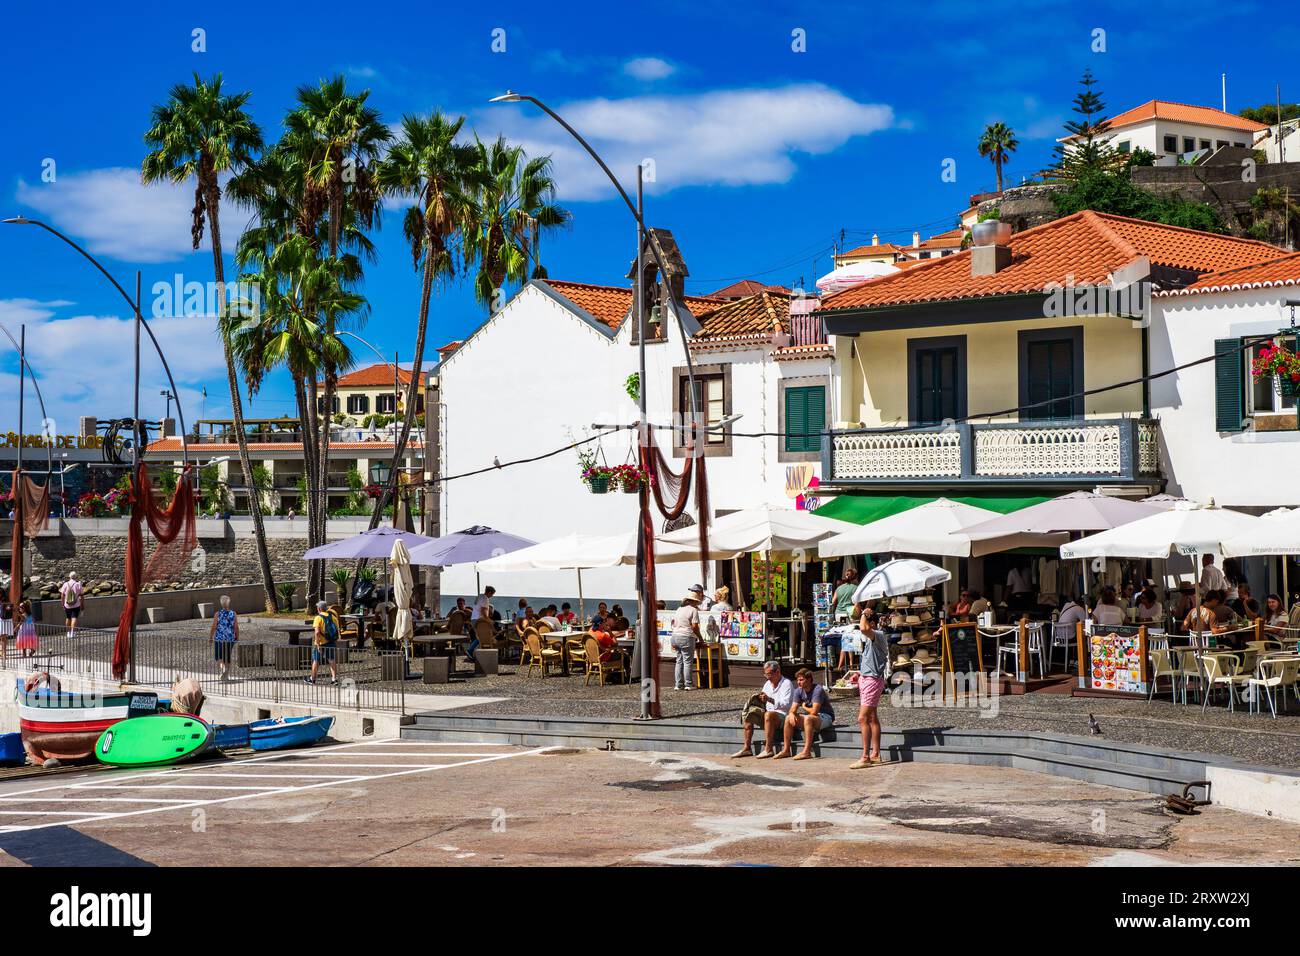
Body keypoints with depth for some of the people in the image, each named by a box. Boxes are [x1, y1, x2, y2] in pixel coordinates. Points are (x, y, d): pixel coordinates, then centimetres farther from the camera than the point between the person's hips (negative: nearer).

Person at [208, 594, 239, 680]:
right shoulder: (233, 614, -4)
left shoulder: (217, 614, -10)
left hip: (219, 639, -2)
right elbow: (236, 628, -2)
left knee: (218, 656, 10)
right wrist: (237, 638, 10)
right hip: (230, 639, 2)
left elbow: (213, 627, -7)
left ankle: (222, 668, -17)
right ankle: (227, 675, 17)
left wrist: (210, 637, 6)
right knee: (227, 656, 16)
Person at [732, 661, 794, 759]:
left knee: (768, 715, -38)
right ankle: (747, 748, -10)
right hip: (767, 713, 8)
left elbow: (785, 704, -16)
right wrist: (759, 699, -4)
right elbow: (764, 703, 19)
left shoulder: (787, 683, -4)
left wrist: (770, 699, -26)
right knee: (748, 715, -6)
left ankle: (768, 749, -38)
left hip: (782, 715, -8)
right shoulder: (767, 684, 18)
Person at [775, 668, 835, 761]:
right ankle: (786, 750, -1)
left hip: (826, 717, -8)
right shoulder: (799, 691, 1)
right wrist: (792, 714, -25)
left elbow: (814, 711, -28)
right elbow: (793, 709, -1)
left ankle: (807, 752, -39)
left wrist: (804, 707, -7)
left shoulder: (818, 689, -22)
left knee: (808, 718, -37)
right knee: (788, 718, -5)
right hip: (812, 716, 8)